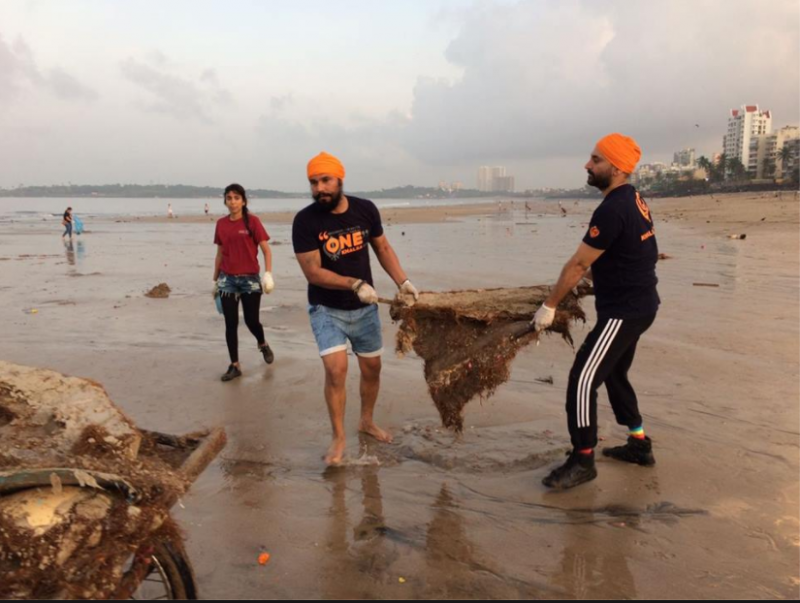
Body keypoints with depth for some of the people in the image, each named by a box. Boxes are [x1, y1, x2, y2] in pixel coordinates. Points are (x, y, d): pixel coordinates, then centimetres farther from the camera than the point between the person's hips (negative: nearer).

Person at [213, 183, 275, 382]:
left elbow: (266, 250, -7)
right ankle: (235, 365, 12)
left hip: (250, 278, -3)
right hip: (227, 279, 3)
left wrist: (268, 273, -19)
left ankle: (263, 345, 34)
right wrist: (215, 280, 15)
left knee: (251, 321, 1)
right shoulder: (221, 224, 6)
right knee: (231, 323, 2)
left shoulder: (252, 221, -6)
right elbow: (220, 254, 13)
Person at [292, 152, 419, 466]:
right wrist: (355, 284, -30)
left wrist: (402, 281, -7)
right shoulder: (305, 220, -18)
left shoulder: (366, 209, -9)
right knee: (336, 370, -16)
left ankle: (367, 421, 39)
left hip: (364, 308, 4)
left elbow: (383, 248, 5)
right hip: (326, 309, -4)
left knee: (372, 368, 14)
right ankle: (338, 437, 5)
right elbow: (313, 272, -20)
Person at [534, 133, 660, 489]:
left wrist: (549, 305, -12)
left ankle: (582, 461, 2)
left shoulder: (612, 210, -23)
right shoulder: (632, 200, 9)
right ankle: (639, 445, 32)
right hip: (637, 305, 11)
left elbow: (578, 263, -19)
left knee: (583, 379, -8)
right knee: (614, 374, 22)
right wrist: (583, 278, 22)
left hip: (623, 311, -11)